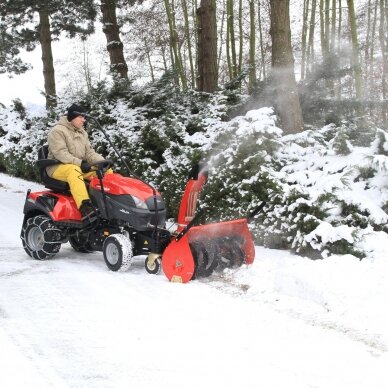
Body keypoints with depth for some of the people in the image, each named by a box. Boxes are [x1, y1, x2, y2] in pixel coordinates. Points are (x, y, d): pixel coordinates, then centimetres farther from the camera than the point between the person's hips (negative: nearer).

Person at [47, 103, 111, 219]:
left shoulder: (82, 132, 18)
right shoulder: (57, 131, -8)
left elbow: (89, 152, 13)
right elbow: (60, 153, -20)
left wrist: (102, 162, -7)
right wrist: (80, 163, -31)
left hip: (81, 166, 8)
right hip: (58, 167, -7)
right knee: (74, 170, -41)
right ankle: (85, 208, -56)